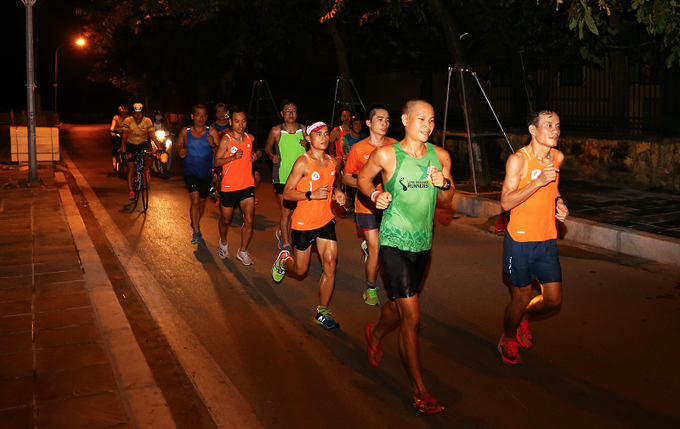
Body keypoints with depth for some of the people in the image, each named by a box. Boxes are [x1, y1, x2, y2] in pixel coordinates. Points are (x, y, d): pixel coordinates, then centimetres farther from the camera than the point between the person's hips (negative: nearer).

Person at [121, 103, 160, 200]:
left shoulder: (147, 121, -17)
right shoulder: (128, 121, -21)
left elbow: (152, 135, -22)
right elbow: (124, 136, -27)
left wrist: (159, 148, -35)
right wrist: (123, 150, -39)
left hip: (142, 143, 1)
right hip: (130, 144, -1)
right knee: (131, 166, -11)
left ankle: (146, 169, -2)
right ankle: (130, 191, -10)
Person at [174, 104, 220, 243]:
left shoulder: (211, 132, -5)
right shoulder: (185, 132, -3)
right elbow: (178, 144, 11)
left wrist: (213, 144, -28)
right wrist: (180, 151, -11)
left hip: (206, 173, 2)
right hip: (191, 172, -2)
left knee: (202, 201, 15)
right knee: (195, 200, -15)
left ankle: (195, 224, 40)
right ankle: (196, 232, -7)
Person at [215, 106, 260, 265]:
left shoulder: (250, 138, 4)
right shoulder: (226, 140, -11)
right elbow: (217, 162, -10)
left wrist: (254, 156, 1)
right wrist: (233, 157, -25)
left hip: (247, 185, 3)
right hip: (229, 187, -3)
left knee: (249, 220, -6)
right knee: (226, 219, 14)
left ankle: (242, 252, 11)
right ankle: (223, 242, 44)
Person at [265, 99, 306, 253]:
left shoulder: (303, 129, 2)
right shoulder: (276, 131, -4)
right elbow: (268, 147, 13)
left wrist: (307, 144, -8)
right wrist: (272, 156, -6)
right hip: (282, 177, -3)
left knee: (296, 210, 11)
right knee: (286, 212, -3)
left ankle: (281, 232, 39)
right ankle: (286, 245, 11)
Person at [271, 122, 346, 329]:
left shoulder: (332, 162, 4)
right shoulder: (303, 162, -14)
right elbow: (287, 193, -14)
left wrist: (337, 191, 4)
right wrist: (311, 195, -27)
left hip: (326, 220, 5)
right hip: (303, 222, -5)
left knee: (330, 265, -5)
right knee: (300, 270, 8)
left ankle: (322, 312, 7)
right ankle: (283, 260, 45)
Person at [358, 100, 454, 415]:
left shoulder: (440, 156, 2)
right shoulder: (386, 155, -10)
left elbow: (447, 199, 10)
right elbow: (363, 178, 7)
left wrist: (444, 185, -12)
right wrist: (376, 195, -13)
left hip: (423, 243, 6)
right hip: (394, 243, -5)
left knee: (398, 304, 23)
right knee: (411, 316, -9)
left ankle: (375, 334, 57)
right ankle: (419, 391, 1)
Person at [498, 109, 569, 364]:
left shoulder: (558, 157, 5)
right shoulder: (518, 160, -14)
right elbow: (506, 202, -19)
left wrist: (559, 202, 3)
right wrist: (538, 181, -28)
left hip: (547, 240, 6)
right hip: (520, 240, -6)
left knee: (553, 299, 6)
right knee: (521, 298, 6)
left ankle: (524, 318, 38)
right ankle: (508, 340, 33)